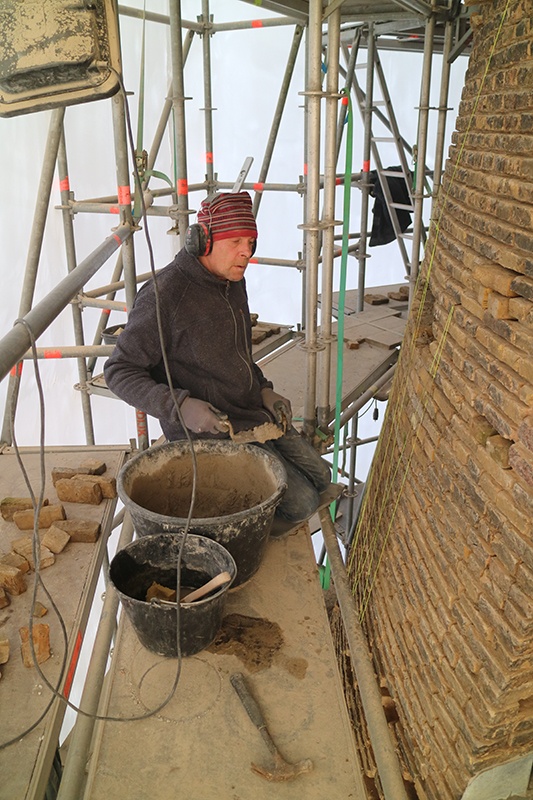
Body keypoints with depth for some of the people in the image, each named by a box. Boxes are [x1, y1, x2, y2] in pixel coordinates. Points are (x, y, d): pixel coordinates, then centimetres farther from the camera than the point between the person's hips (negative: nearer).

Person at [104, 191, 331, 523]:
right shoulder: (164, 296, -21)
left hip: (255, 413, 9)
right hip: (208, 432, -8)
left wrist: (265, 389, 4)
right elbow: (119, 372, -17)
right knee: (301, 503, -12)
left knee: (320, 476, 12)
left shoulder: (233, 283, 6)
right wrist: (181, 407, -30)